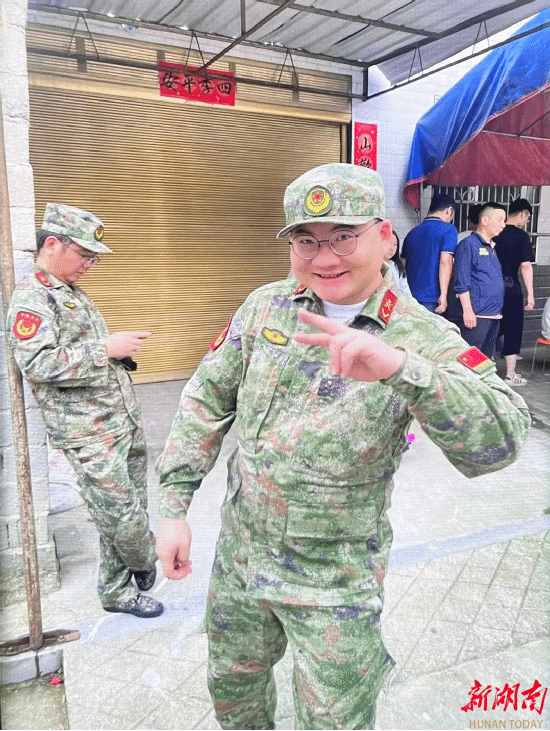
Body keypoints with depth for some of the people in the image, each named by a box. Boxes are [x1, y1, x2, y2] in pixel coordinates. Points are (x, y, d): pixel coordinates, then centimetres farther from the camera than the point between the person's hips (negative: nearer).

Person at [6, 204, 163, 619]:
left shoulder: (75, 294, 18)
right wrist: (107, 348, -20)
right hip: (90, 435, -9)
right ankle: (145, 561, 28)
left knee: (128, 510, 15)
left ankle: (118, 592, 31)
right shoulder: (30, 299, -10)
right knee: (122, 515, -3)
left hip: (126, 423, 9)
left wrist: (122, 350, 12)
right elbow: (38, 365, -23)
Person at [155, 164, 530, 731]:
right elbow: (206, 401, -1)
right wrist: (173, 506, -6)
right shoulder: (265, 306, -6)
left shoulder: (423, 338, -17)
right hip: (239, 555, 4)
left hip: (336, 581, -3)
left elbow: (500, 442, -31)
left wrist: (400, 366, -46)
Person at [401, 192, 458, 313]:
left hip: (410, 296, 6)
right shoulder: (448, 229, -3)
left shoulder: (413, 232, 16)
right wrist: (443, 295, -14)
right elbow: (445, 261, -14)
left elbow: (403, 265, 18)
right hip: (431, 298, -6)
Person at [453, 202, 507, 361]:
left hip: (494, 314, 9)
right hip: (476, 314, -9)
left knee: (488, 359, 14)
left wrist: (499, 311, 18)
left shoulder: (491, 247, 19)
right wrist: (467, 311, -19)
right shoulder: (468, 245, -6)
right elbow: (462, 282, -13)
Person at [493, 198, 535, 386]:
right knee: (513, 330, 3)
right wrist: (530, 294, -10)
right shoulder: (521, 236, -9)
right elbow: (525, 266, -14)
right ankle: (510, 374, 7)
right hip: (511, 288, -5)